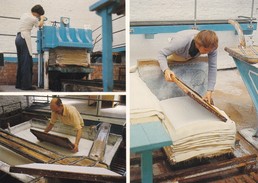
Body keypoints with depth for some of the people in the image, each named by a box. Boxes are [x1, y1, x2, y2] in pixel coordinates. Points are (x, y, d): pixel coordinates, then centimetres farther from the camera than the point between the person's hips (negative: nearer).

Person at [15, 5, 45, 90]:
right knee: (27, 62, -8)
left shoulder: (24, 15, 16)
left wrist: (40, 19, 32)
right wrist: (42, 19, 31)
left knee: (21, 62, 11)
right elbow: (40, 25, 13)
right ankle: (26, 85, -9)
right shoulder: (34, 19, -8)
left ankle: (19, 84, 15)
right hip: (25, 39, -9)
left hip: (18, 38, 9)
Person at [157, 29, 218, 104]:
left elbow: (213, 67, -33)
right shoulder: (182, 42, -48)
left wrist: (209, 91, -39)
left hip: (193, 57, 3)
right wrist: (166, 70, -62)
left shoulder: (211, 47, -39)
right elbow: (161, 54, -42)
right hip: (176, 55, -2)